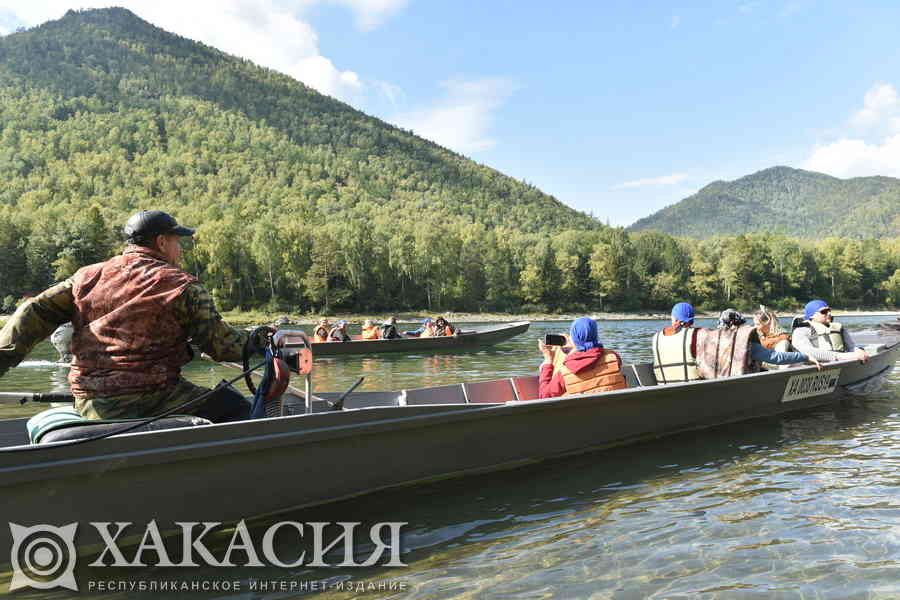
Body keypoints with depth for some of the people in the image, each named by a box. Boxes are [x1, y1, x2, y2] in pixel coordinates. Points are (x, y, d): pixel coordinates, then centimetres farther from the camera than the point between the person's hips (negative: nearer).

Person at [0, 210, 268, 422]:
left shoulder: (87, 277, 13)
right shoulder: (183, 286, -1)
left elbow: (35, 312, 8)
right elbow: (219, 342, -1)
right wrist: (255, 341, 14)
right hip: (154, 397, -5)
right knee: (235, 407, 4)